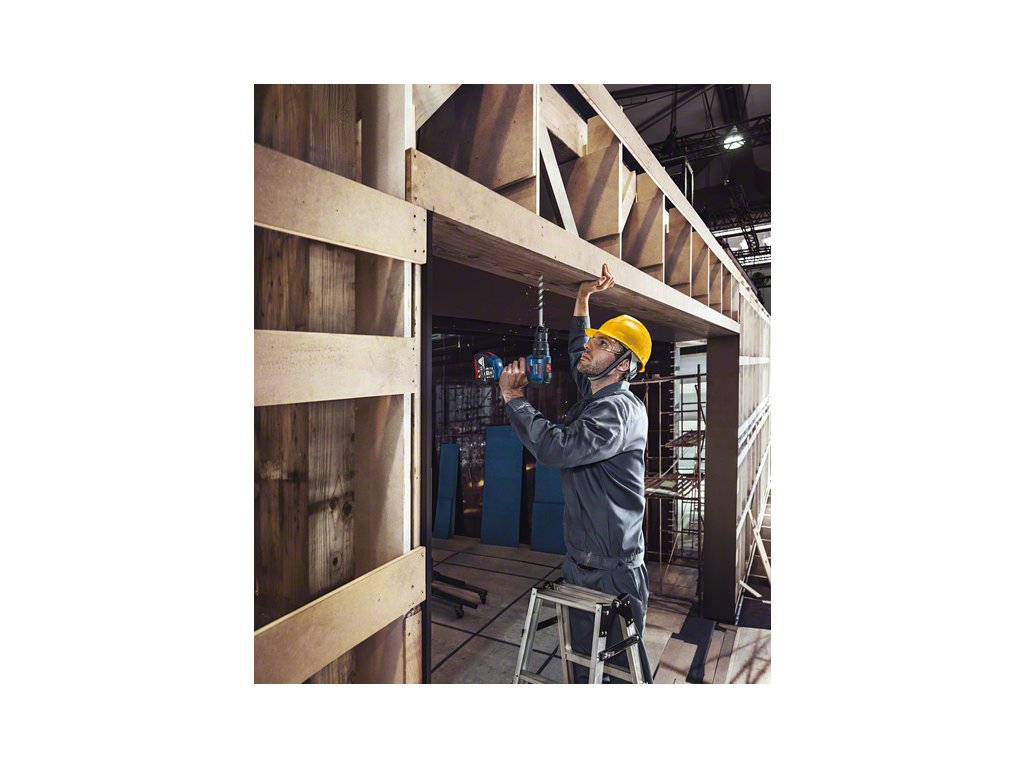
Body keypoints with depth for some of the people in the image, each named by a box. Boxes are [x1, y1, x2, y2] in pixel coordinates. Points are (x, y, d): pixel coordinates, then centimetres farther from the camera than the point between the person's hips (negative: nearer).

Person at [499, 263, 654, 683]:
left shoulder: (618, 409, -21)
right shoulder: (598, 397, 8)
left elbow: (555, 447, -33)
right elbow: (576, 355, 26)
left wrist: (514, 398, -21)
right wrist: (583, 299, 22)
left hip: (611, 572, -9)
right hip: (582, 565, 9)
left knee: (621, 668, 7)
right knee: (584, 664, 21)